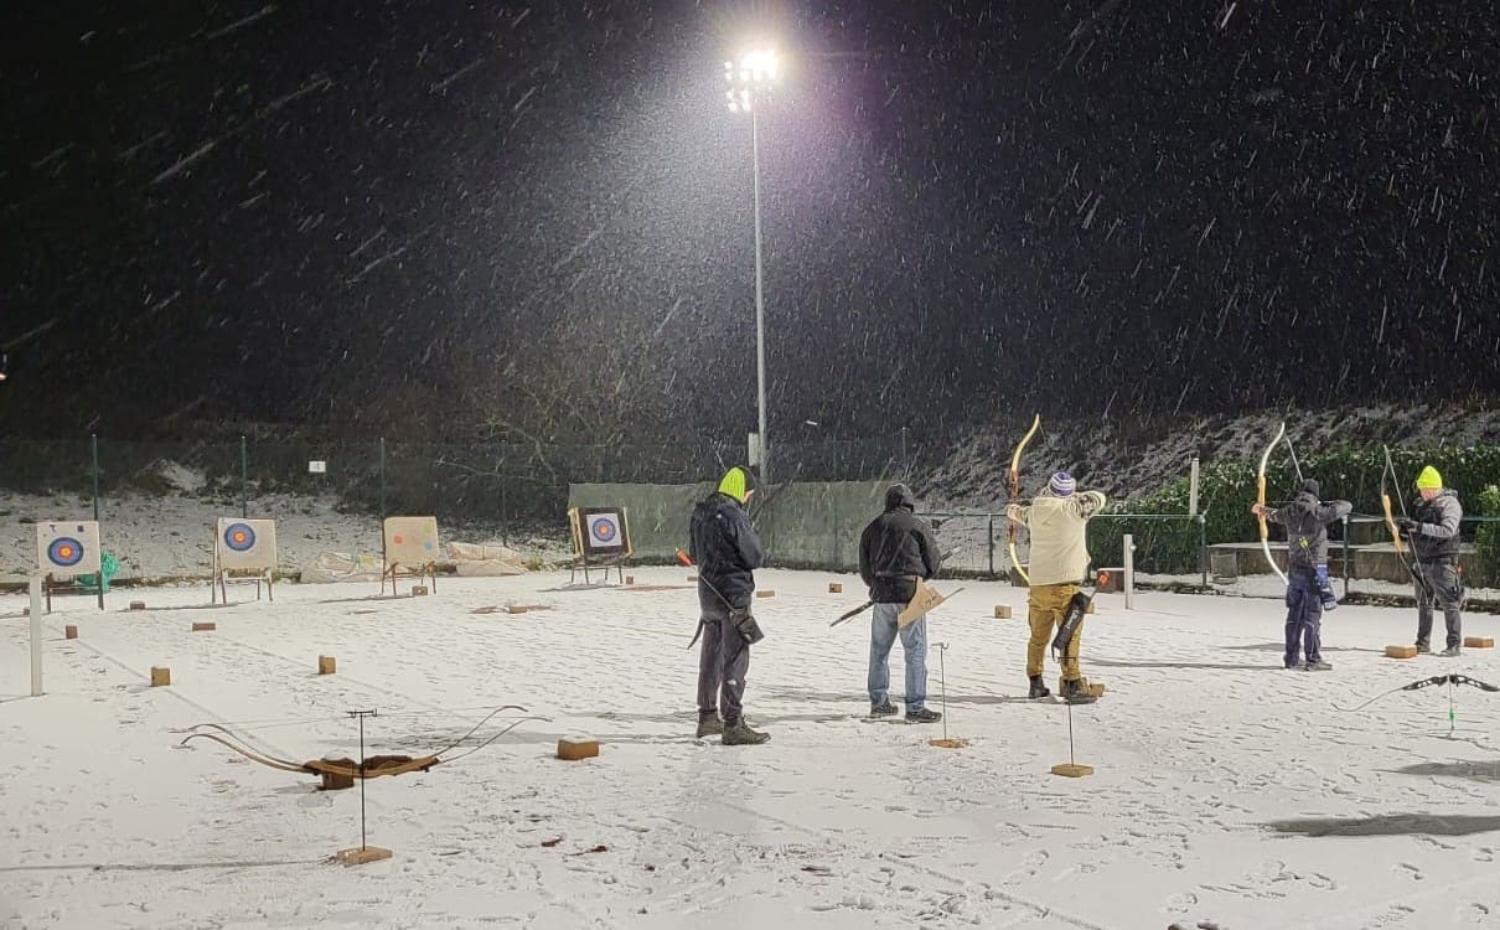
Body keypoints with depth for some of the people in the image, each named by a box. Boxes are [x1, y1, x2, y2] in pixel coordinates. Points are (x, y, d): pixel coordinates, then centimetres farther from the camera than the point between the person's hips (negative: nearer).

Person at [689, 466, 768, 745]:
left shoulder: (699, 513, 8)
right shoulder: (734, 516, -18)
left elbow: (693, 555, 19)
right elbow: (755, 558, -14)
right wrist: (752, 540, 5)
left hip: (707, 592, 8)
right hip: (733, 594, -8)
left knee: (711, 657, 18)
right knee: (735, 660, -4)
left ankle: (707, 717, 28)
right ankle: (733, 725, -5)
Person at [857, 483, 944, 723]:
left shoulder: (873, 527, 10)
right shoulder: (918, 526, -3)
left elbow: (864, 567, 12)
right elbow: (934, 564, 1)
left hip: (881, 595, 5)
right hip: (910, 594, -5)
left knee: (879, 649, 15)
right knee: (915, 651, -2)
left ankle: (878, 702, 21)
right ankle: (915, 707, -5)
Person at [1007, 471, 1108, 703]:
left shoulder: (1036, 512, 6)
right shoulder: (1073, 509, -9)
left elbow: (1023, 514, 29)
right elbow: (1099, 498, 4)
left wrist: (1014, 510, 51)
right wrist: (1076, 496, 19)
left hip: (1038, 585, 5)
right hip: (1065, 584, -5)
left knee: (1038, 637, 16)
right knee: (1070, 636, -3)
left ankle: (1035, 683, 24)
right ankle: (1072, 685, -6)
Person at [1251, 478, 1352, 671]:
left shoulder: (1290, 512, 5)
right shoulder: (1318, 512, -13)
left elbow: (1275, 514, 29)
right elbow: (1347, 506, -6)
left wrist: (1264, 510, 53)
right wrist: (1327, 504, 13)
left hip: (1294, 570, 6)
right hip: (1313, 570, -6)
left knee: (1294, 615, 13)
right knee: (1312, 617, -4)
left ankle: (1292, 657, 19)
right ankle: (1313, 659, -2)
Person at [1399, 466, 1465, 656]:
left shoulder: (1450, 503, -9)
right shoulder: (1420, 504, 13)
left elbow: (1448, 530, -24)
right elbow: (1413, 531, 19)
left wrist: (1420, 527, -31)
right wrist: (1404, 527, -5)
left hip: (1442, 562, -8)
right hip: (1422, 561, 8)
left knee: (1449, 604, -7)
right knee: (1423, 604, 12)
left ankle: (1455, 645, -4)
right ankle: (1423, 643, 20)